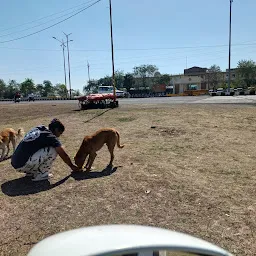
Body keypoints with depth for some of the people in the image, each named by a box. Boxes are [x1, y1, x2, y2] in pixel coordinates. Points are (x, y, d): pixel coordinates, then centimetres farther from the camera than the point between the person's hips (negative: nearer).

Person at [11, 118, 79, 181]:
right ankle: (40, 175, -1)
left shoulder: (37, 129, 15)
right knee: (53, 150, -7)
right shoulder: (51, 137, -6)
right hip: (23, 165, -8)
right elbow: (63, 155, 2)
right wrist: (72, 166, 17)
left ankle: (30, 172, 20)